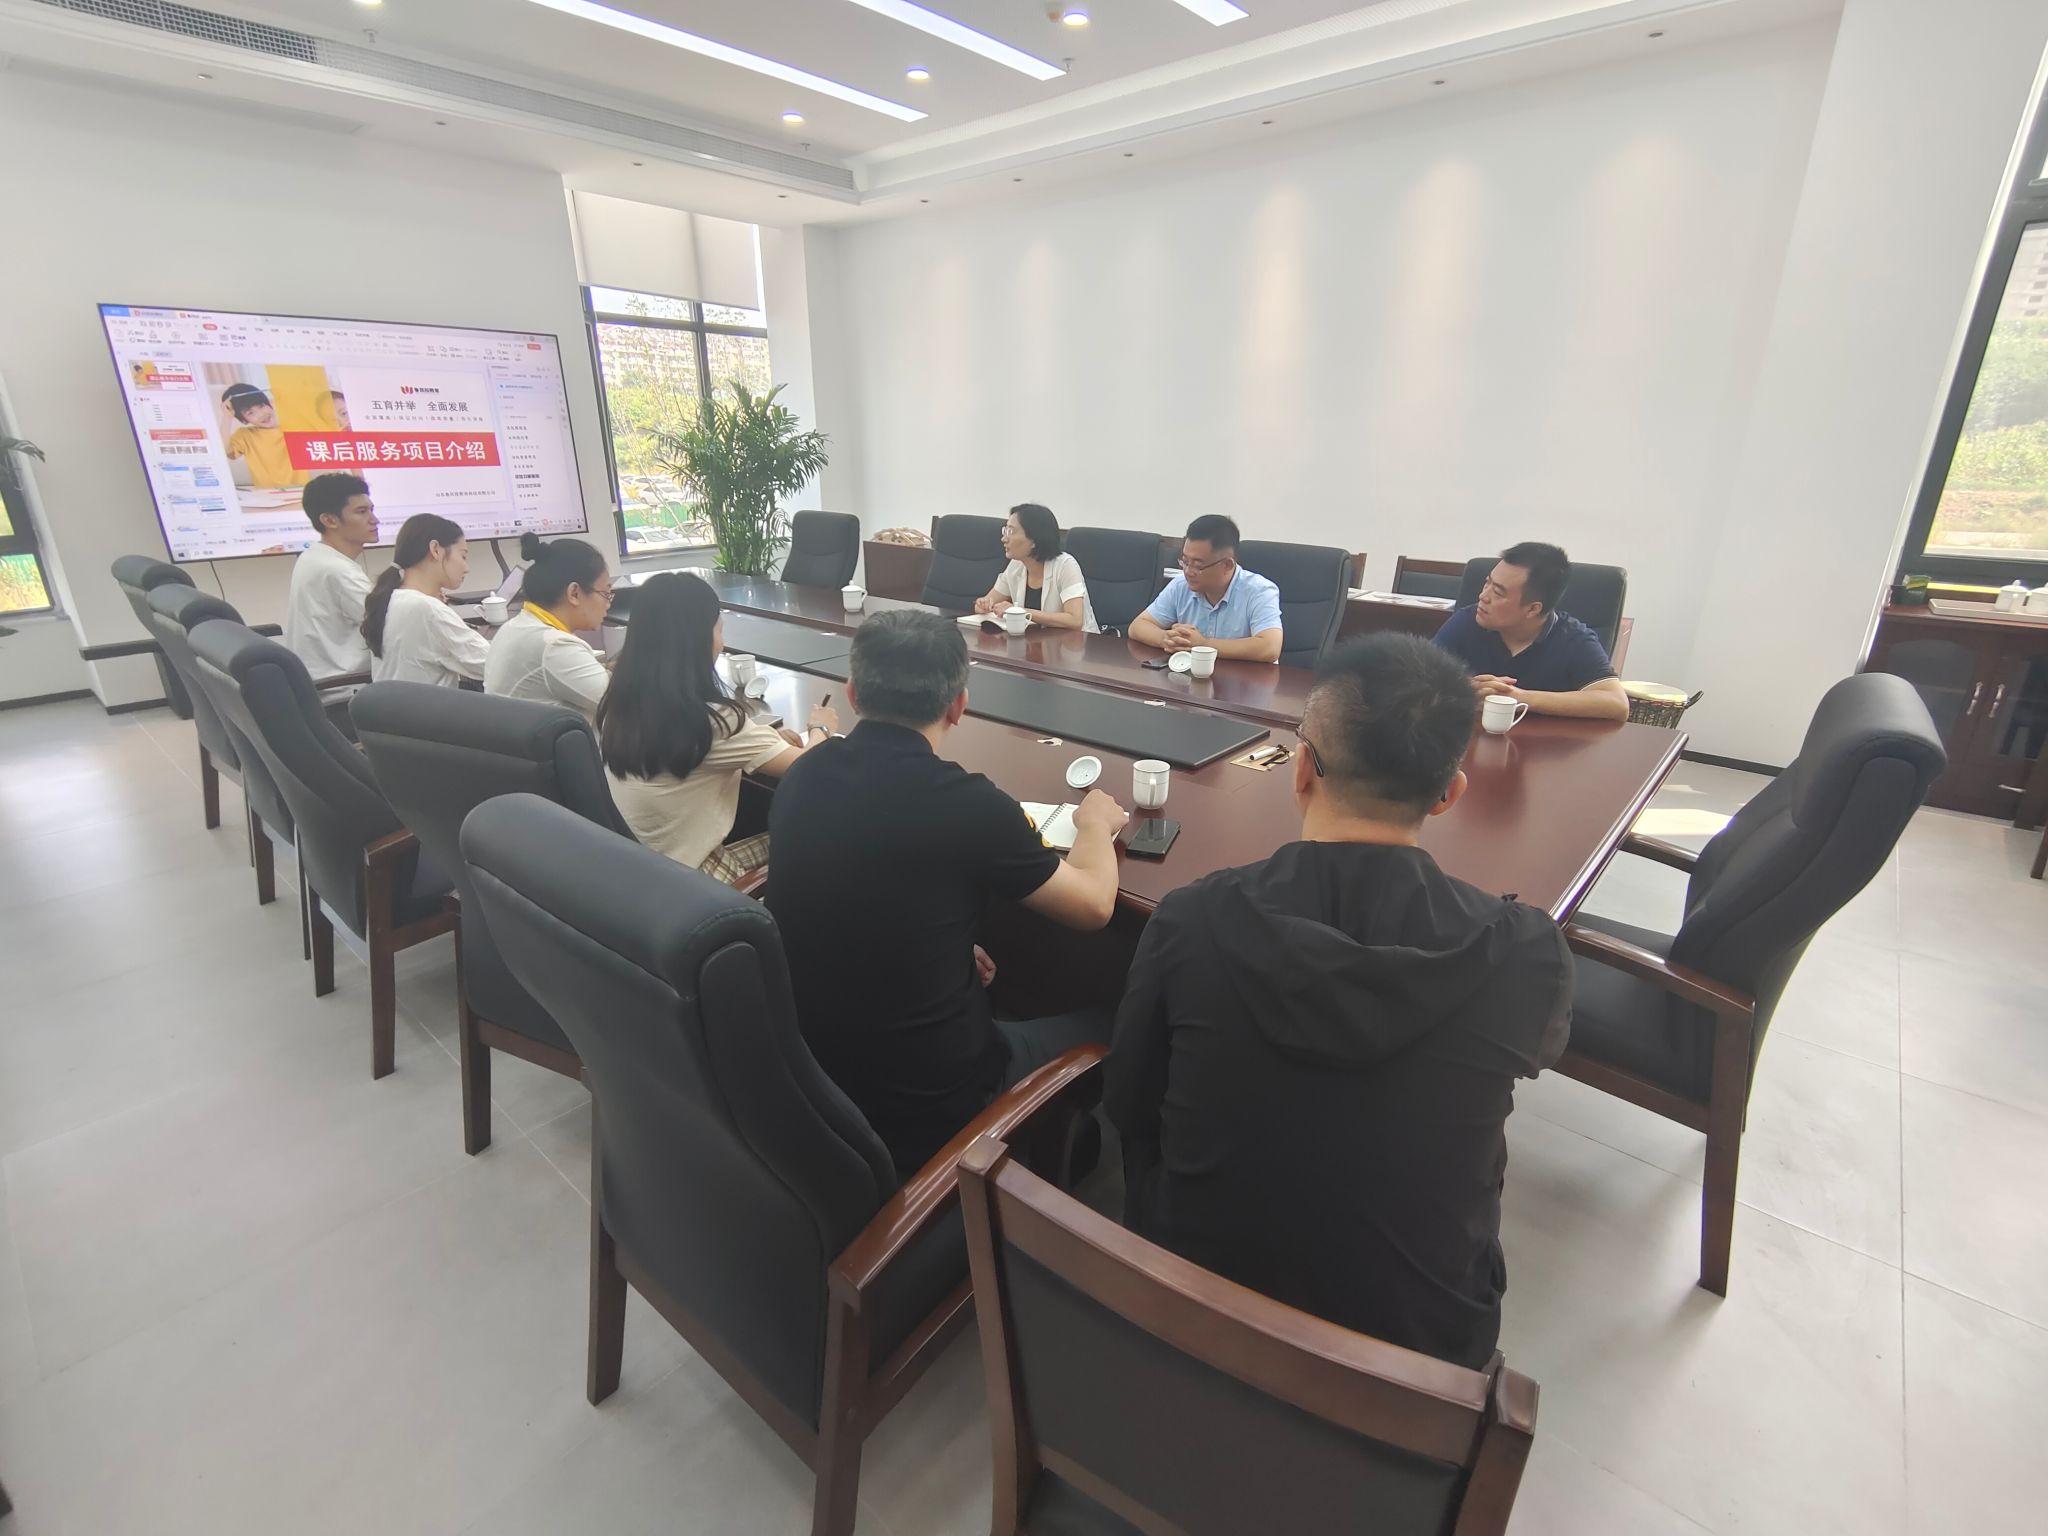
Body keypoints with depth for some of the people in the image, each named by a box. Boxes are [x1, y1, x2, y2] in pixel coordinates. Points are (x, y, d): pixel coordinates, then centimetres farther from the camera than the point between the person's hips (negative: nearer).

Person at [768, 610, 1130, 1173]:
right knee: (1105, 1027, 16)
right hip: (926, 1107, -6)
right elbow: (1093, 905, -9)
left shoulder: (803, 776, -7)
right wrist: (1095, 824, 10)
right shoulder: (965, 802, -25)